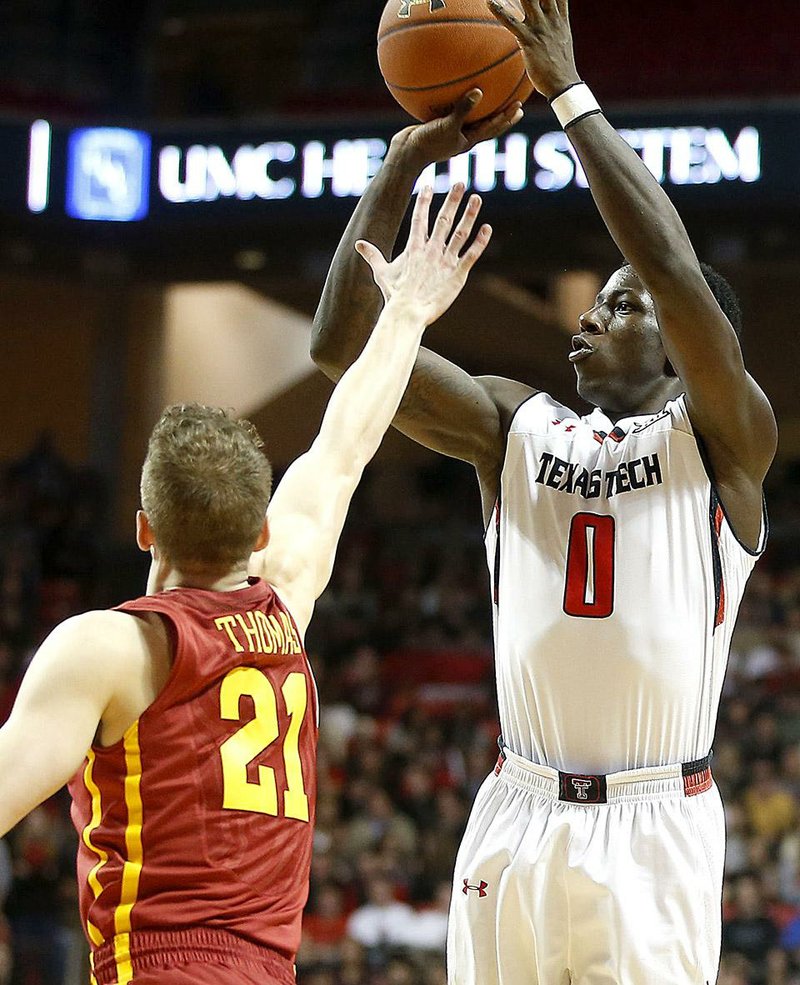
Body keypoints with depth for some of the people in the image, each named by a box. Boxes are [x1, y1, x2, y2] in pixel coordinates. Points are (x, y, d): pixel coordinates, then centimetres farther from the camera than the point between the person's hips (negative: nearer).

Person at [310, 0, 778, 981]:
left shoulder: (722, 439, -2)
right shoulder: (515, 428, 10)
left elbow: (674, 271, -19)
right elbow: (344, 341, 2)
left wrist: (568, 92, -16)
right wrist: (404, 162, -4)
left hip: (653, 829, -4)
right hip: (517, 818, 4)